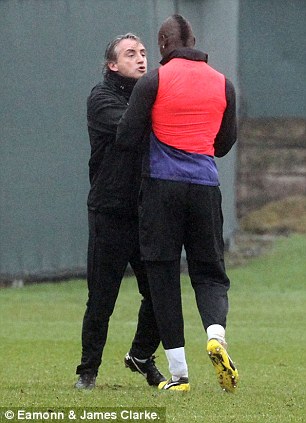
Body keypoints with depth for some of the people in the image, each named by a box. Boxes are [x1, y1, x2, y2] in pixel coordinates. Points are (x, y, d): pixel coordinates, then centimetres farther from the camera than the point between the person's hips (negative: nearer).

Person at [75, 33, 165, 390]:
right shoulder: (102, 99, -5)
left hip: (148, 211, 5)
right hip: (110, 213, -5)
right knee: (101, 298, -2)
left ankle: (141, 356, 28)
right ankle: (88, 370, 12)